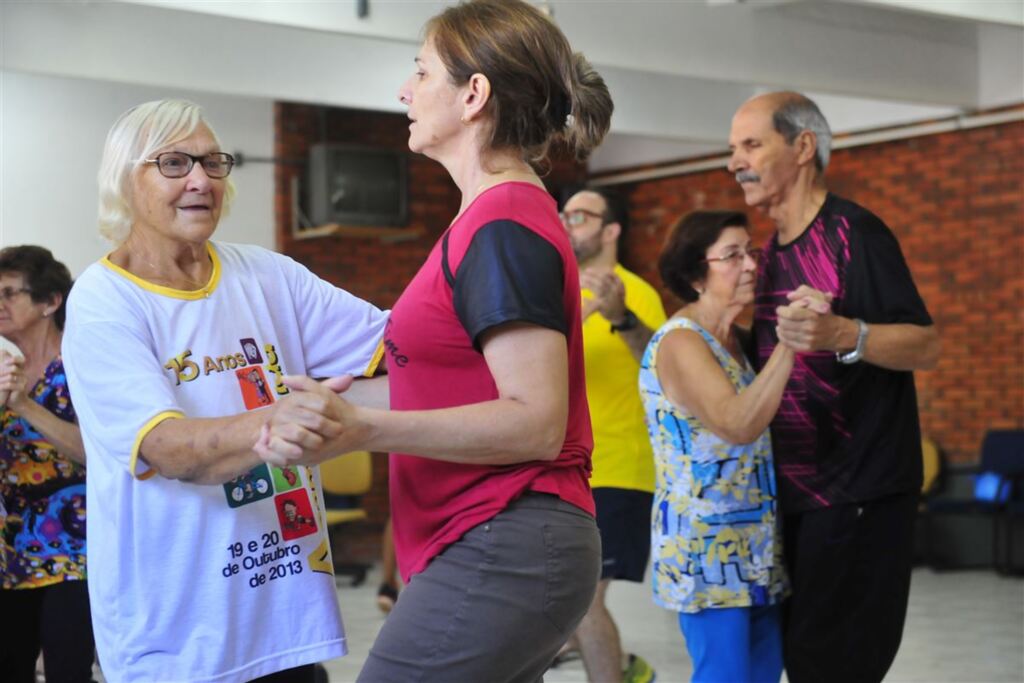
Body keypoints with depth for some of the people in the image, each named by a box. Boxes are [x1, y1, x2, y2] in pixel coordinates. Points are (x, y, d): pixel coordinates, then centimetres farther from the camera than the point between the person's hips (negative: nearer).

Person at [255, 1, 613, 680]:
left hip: (499, 557, -10)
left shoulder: (502, 229, -14)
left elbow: (536, 423, -21)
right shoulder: (507, 217, 18)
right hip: (502, 552, 10)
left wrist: (362, 429, -27)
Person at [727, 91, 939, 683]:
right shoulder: (776, 250, 14)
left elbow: (926, 347, -17)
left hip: (859, 493, -8)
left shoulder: (854, 231, -11)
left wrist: (842, 334, -34)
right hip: (798, 492, 9)